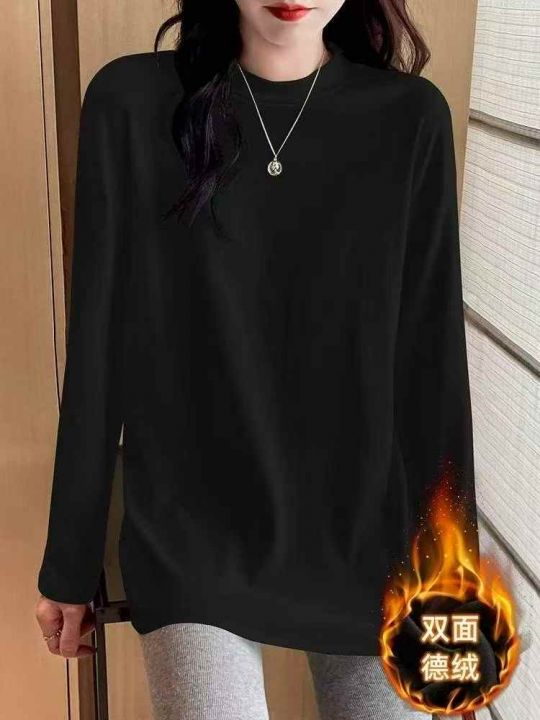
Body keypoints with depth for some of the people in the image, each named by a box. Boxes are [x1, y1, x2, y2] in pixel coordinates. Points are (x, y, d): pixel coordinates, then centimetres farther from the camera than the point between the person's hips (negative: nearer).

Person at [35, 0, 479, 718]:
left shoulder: (413, 118, -4)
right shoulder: (130, 102, -7)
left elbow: (432, 364, -1)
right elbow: (97, 347, -3)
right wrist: (70, 562, 4)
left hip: (364, 532, 2)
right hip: (191, 529, -1)